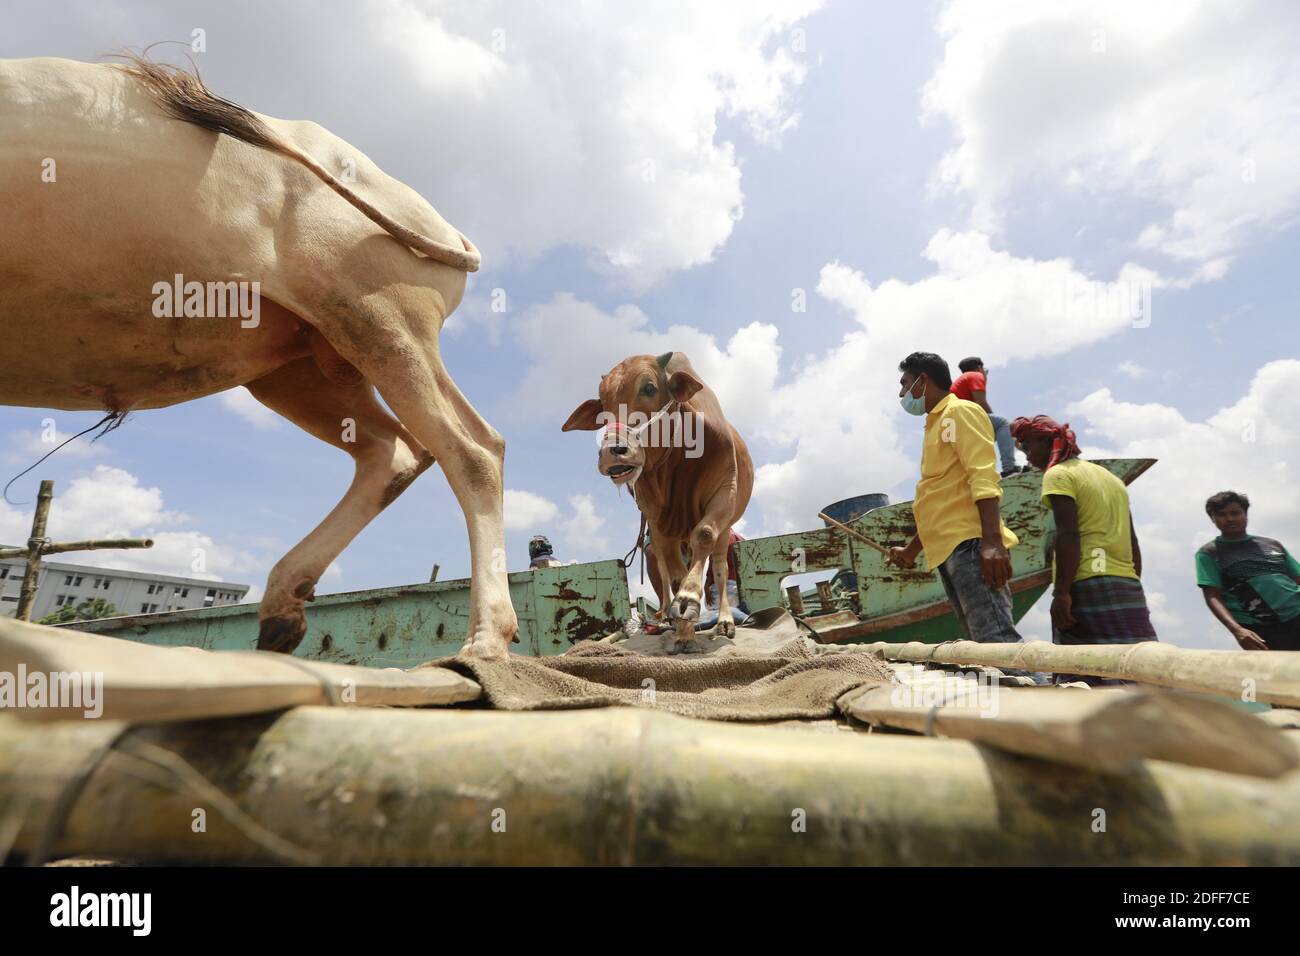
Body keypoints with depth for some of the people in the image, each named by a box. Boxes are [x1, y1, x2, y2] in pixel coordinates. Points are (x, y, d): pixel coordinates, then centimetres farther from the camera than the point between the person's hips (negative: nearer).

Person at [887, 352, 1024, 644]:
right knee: (983, 642, 5)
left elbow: (984, 478, -14)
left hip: (969, 544, -9)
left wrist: (992, 541, -26)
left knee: (996, 638, -18)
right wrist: (911, 550, 36)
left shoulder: (960, 412, 2)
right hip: (948, 550, 9)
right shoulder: (936, 424, 28)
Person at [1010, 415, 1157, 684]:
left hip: (1088, 586, -9)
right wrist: (1133, 587, 24)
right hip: (1129, 588, 9)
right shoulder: (1110, 476, 23)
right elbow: (1132, 542, 21)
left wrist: (1061, 592, -18)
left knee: (1087, 673, -9)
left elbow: (1068, 536, -15)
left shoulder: (1058, 474, -3)